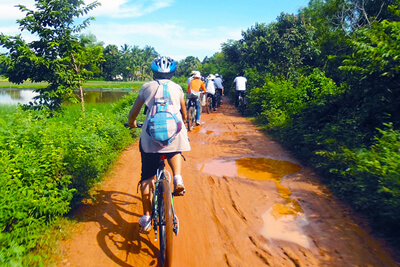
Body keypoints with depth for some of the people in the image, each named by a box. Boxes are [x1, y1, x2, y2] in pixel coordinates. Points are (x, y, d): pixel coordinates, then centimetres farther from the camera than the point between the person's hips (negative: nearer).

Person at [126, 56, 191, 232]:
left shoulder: (147, 87, 12)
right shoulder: (177, 88, 15)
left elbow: (134, 112, 16)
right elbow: (184, 115, 25)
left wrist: (131, 123, 38)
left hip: (151, 135, -1)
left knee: (147, 177, 13)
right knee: (175, 152, 35)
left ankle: (146, 218, 18)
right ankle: (177, 178, 8)